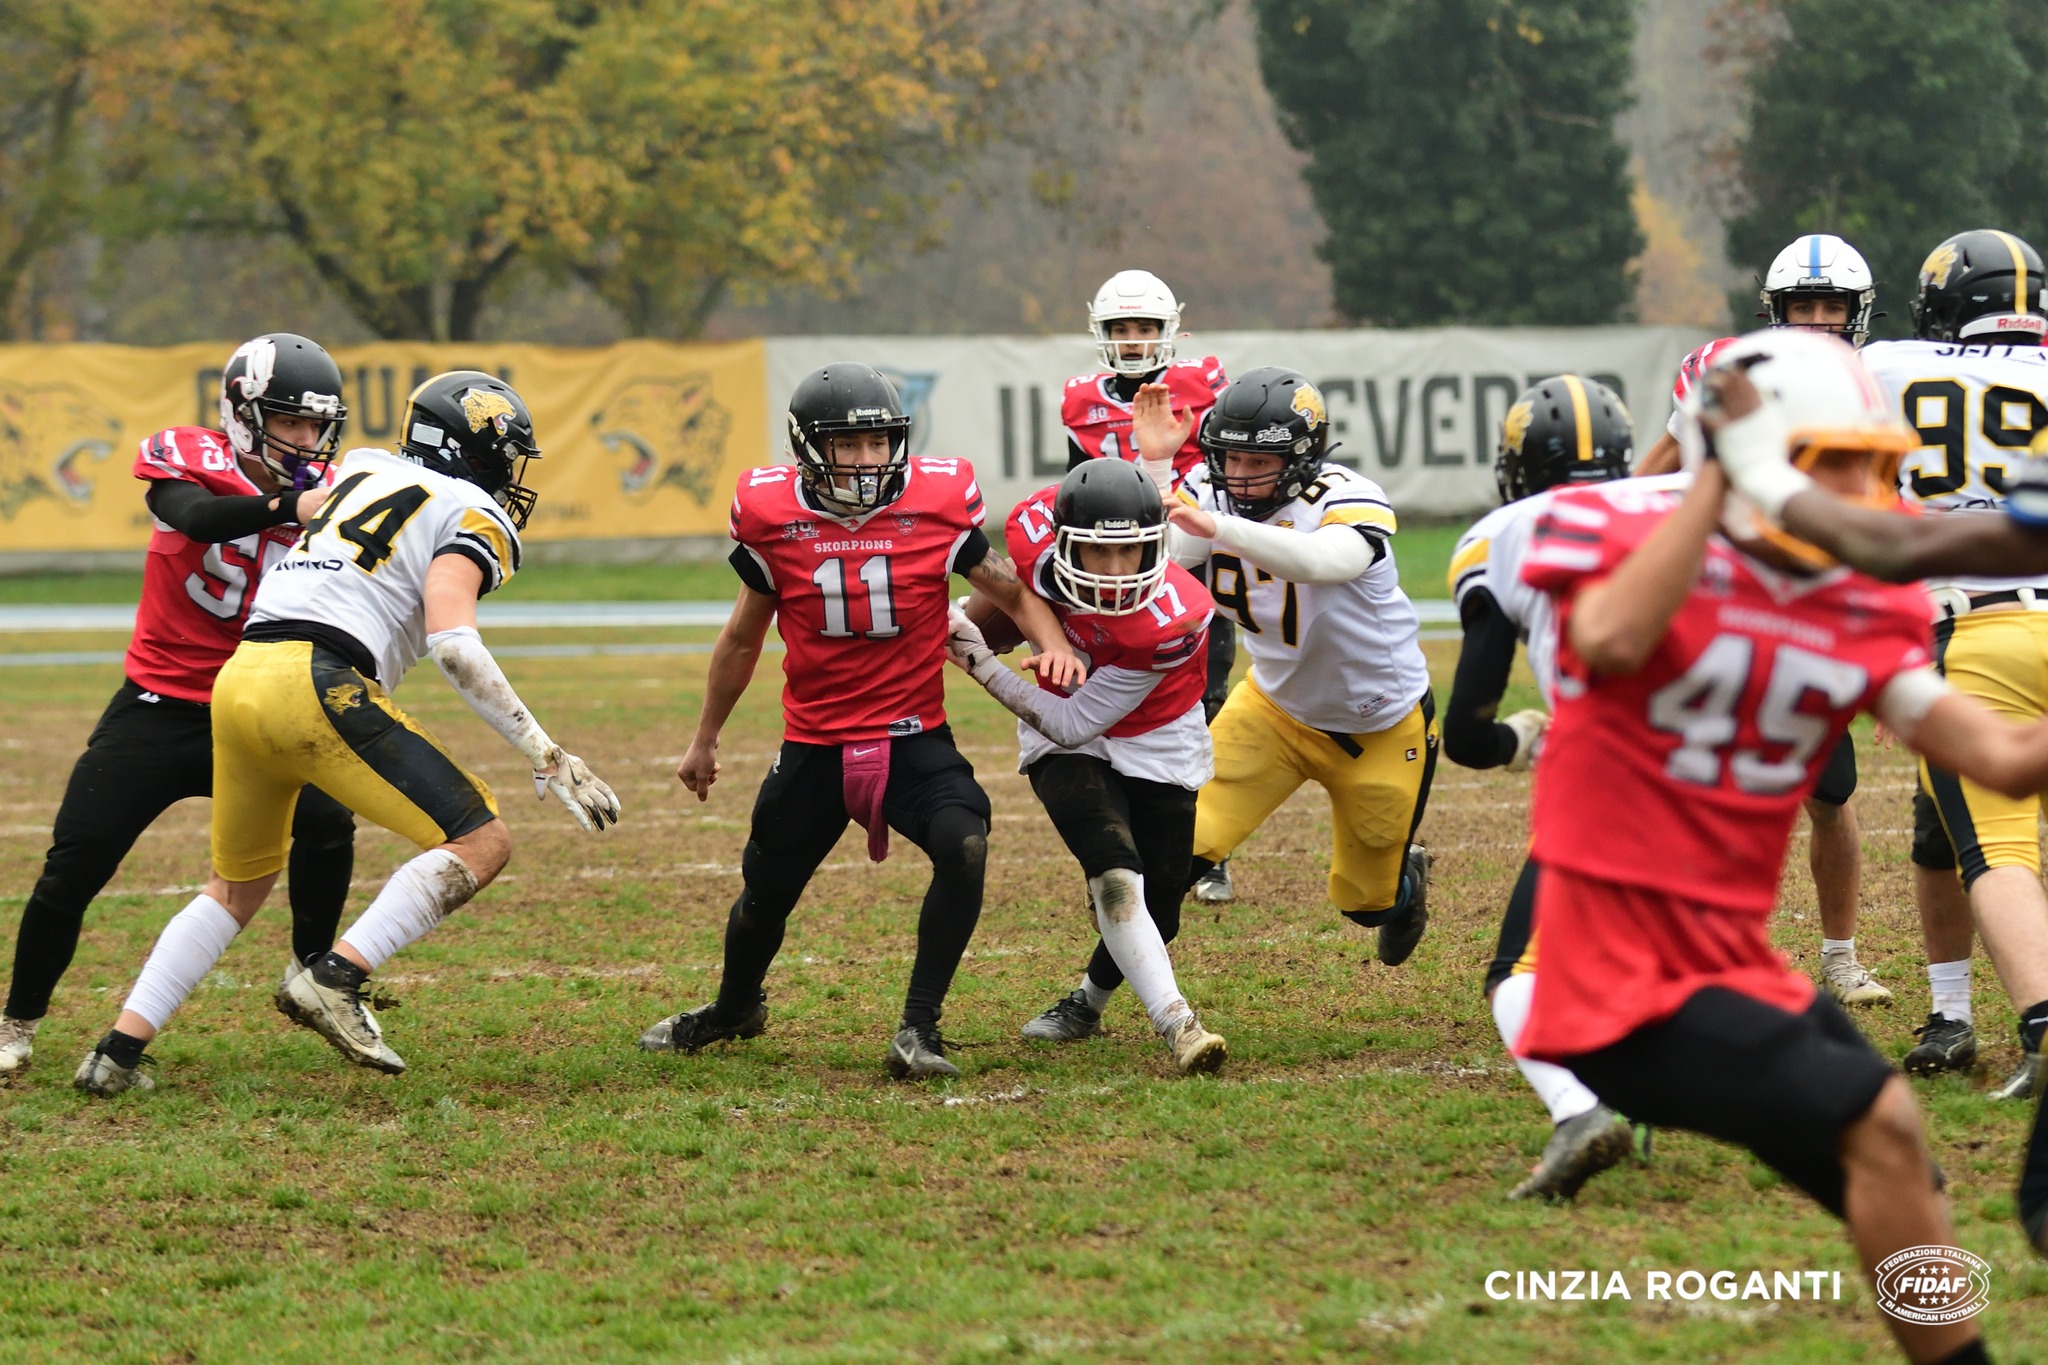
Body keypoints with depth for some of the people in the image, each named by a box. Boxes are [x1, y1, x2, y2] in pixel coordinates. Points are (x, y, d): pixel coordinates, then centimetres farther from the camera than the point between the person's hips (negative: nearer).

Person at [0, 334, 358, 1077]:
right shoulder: (189, 460, -10)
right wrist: (287, 506, -49)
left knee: (326, 822, -18)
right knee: (73, 867, -7)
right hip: (156, 710, -3)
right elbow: (198, 519, -34)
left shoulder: (322, 498, 0)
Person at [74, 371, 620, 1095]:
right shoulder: (472, 515, 4)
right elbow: (452, 641, -11)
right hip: (317, 684, -8)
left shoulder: (365, 468, 24)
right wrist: (546, 757, -11)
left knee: (238, 885, 25)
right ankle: (336, 979, -17)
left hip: (238, 681, 8)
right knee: (479, 842, -3)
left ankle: (119, 1049, 15)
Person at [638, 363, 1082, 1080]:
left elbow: (1012, 591, 3)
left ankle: (919, 1029, -16)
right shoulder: (773, 519, -5)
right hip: (815, 745, 1)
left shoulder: (936, 505, -9)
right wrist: (705, 739, 21)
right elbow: (743, 637, 11)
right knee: (765, 893, 13)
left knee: (964, 846, -28)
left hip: (913, 739, -1)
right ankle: (735, 1009, 48)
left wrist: (1053, 643, -20)